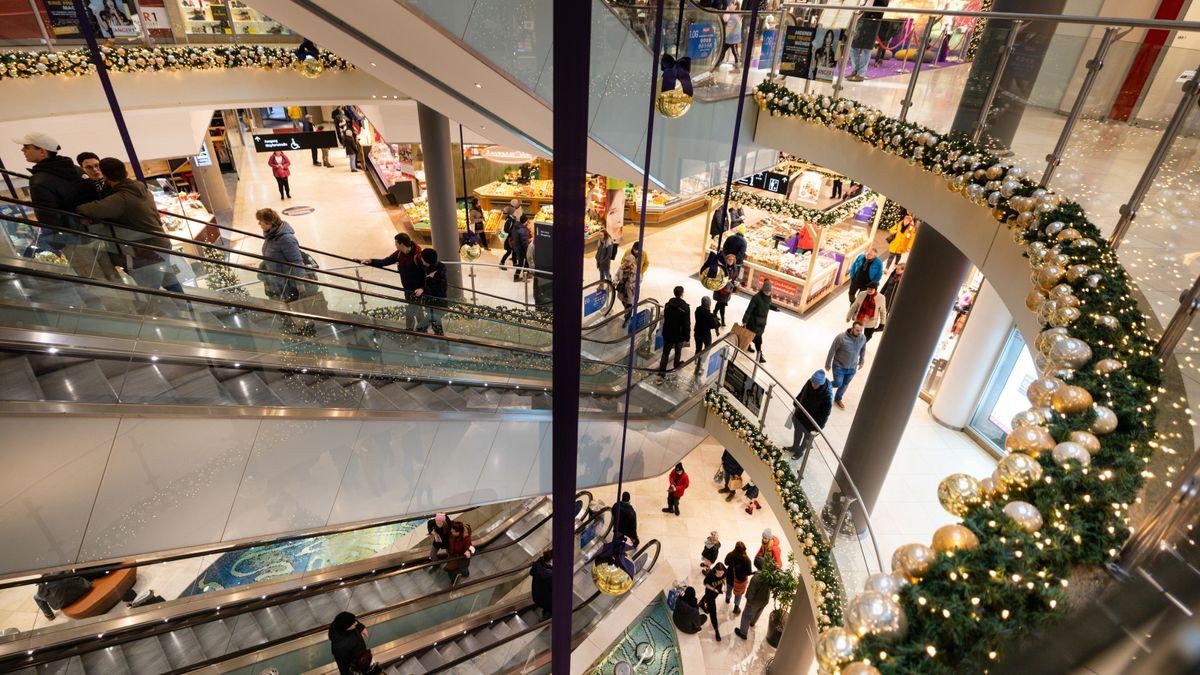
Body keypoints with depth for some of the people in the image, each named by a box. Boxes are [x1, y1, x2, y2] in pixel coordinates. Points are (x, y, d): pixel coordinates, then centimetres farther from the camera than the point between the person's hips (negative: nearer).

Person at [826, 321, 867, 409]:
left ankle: (838, 399, 44)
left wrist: (861, 361, 18)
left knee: (845, 385, 19)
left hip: (852, 368, 4)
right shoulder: (841, 337, -28)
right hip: (839, 367, -4)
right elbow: (832, 351, -16)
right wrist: (828, 364, -7)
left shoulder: (863, 338, -14)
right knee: (838, 384, 4)